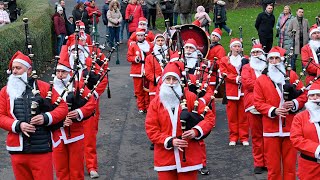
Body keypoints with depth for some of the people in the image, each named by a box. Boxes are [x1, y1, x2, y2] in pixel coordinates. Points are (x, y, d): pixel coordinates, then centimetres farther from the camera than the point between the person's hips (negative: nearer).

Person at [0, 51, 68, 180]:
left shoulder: (44, 87, 2)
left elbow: (63, 107, 1)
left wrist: (46, 118, -16)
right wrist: (18, 125, -13)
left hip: (41, 149, -2)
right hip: (17, 150, 2)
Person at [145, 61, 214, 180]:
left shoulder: (190, 98, -2)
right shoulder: (156, 103, 1)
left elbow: (209, 117, -2)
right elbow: (151, 129, -1)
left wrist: (196, 131, -20)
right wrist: (170, 141, -14)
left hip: (188, 156, -1)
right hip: (165, 158, 1)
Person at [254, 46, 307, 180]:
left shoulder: (292, 75, 6)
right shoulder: (261, 80, 4)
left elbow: (303, 96, 6)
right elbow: (258, 103, -1)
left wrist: (294, 104, -14)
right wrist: (273, 111, -15)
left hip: (290, 128, 1)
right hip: (271, 128, -1)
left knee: (290, 163, 6)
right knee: (273, 165, 5)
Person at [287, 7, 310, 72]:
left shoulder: (306, 21, 12)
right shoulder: (293, 21, 5)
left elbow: (308, 30, 16)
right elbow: (289, 30, 5)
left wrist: (307, 37, 4)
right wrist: (293, 36, -3)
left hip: (304, 41, 2)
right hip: (296, 41, -2)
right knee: (294, 56, -1)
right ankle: (293, 70, 7)